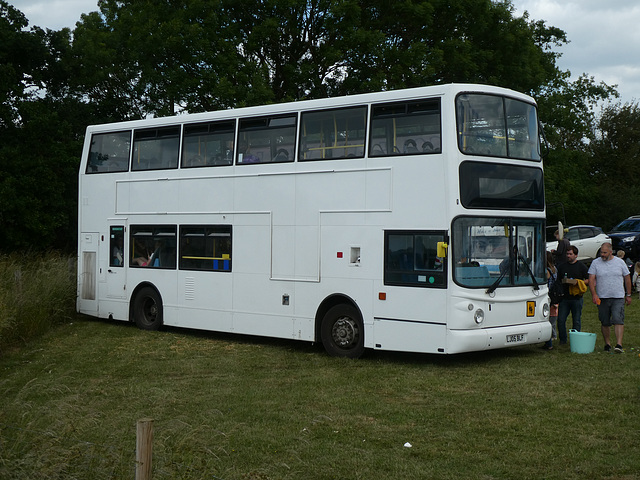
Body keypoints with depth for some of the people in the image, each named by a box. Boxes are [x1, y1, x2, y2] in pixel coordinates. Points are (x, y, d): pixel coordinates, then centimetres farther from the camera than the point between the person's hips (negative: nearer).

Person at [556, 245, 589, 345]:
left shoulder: (582, 266, 3)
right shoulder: (562, 266, 13)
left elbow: (588, 281, -1)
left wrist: (577, 282, -14)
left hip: (577, 298, -3)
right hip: (564, 298, 3)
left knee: (577, 321, 3)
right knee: (561, 320, -1)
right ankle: (562, 339, 12)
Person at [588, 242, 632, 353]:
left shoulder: (620, 262, 4)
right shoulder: (595, 263, 2)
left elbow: (627, 278, 11)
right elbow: (591, 279, -2)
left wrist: (628, 295, 11)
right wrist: (594, 294, -15)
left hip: (618, 298, -1)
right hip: (602, 298, 1)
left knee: (618, 320, -15)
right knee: (605, 322, 7)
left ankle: (619, 344, -19)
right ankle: (607, 344, 20)